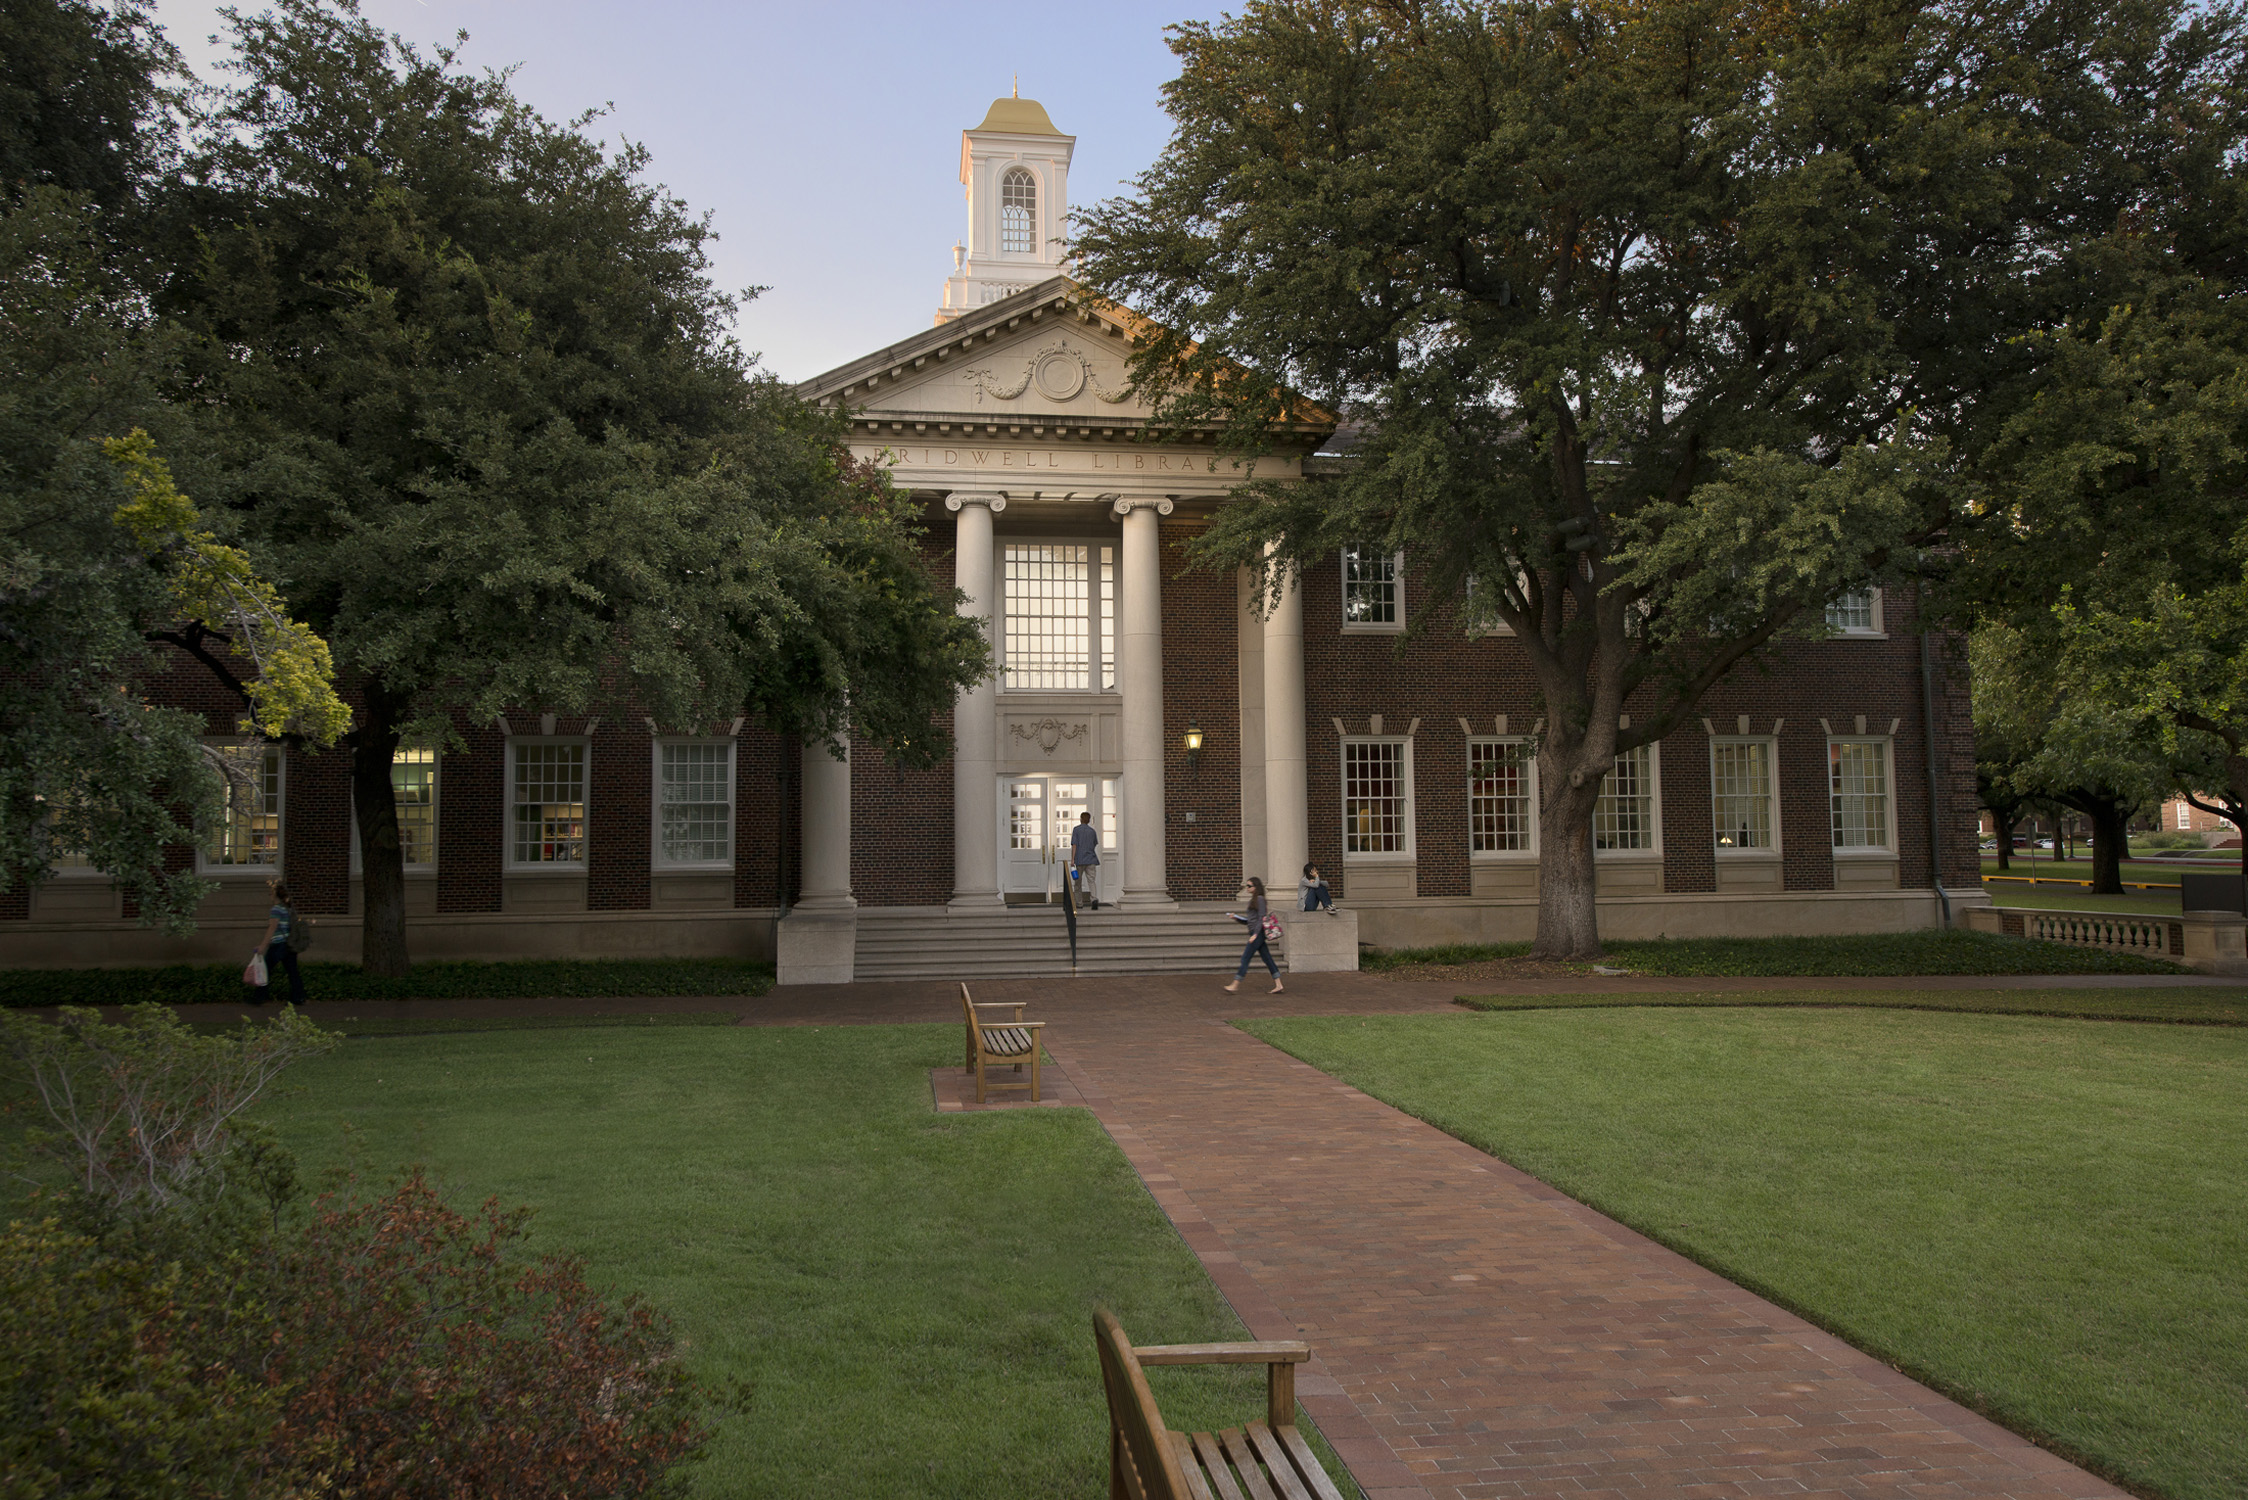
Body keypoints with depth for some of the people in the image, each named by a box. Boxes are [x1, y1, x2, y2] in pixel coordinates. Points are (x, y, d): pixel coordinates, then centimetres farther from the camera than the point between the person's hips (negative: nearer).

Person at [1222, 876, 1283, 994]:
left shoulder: (1260, 899, -10)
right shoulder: (1253, 900, 18)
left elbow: (1261, 918, -16)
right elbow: (1250, 920, 21)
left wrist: (1255, 934, -20)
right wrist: (1236, 917, 8)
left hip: (1258, 934, -10)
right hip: (1255, 934, 10)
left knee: (1245, 958, -8)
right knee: (1267, 959, 8)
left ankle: (1235, 985, -6)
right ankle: (1278, 985, 9)